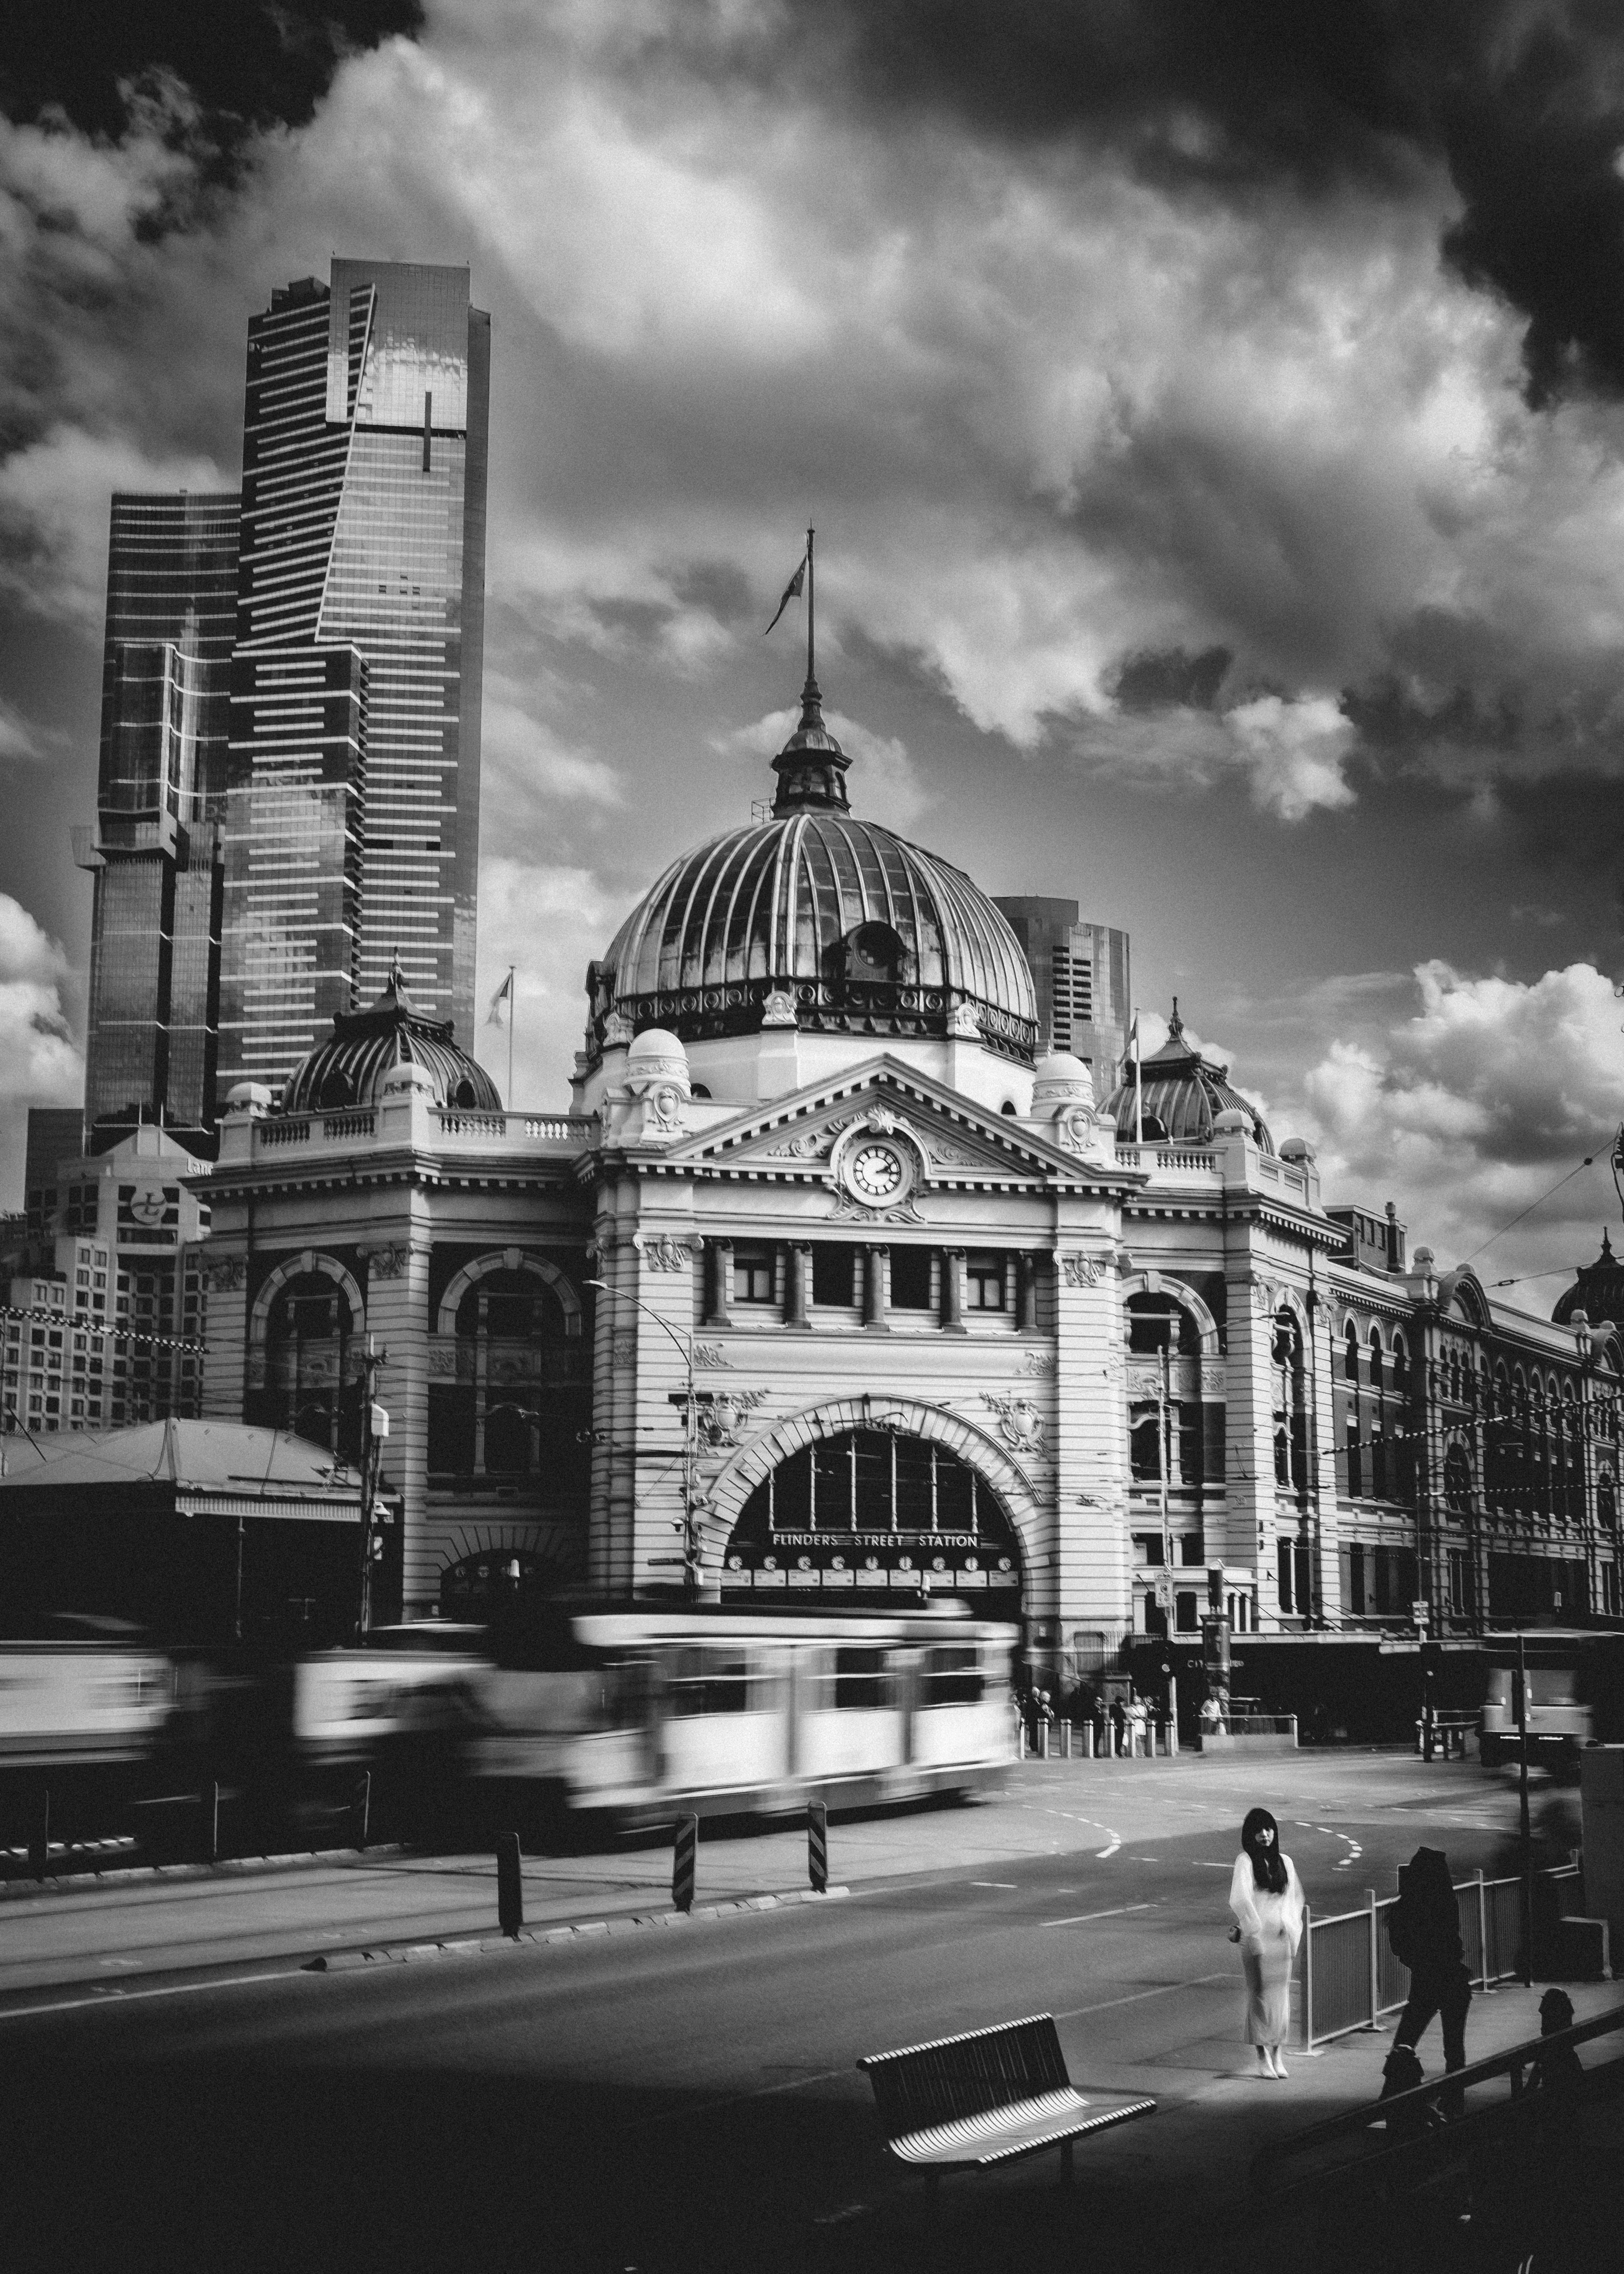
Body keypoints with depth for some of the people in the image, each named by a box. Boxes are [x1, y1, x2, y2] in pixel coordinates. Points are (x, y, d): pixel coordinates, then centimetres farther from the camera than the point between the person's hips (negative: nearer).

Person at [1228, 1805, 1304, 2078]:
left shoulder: (1284, 1862, 9)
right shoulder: (1245, 1861, -6)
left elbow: (1296, 1896, 19)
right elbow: (1240, 1899, -16)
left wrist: (1291, 1926, 7)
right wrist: (1254, 1930, -20)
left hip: (1281, 1937, 4)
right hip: (1256, 1937, -4)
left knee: (1282, 1995, 6)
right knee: (1260, 1995, -1)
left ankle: (1277, 2052, 17)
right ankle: (1263, 2057, 6)